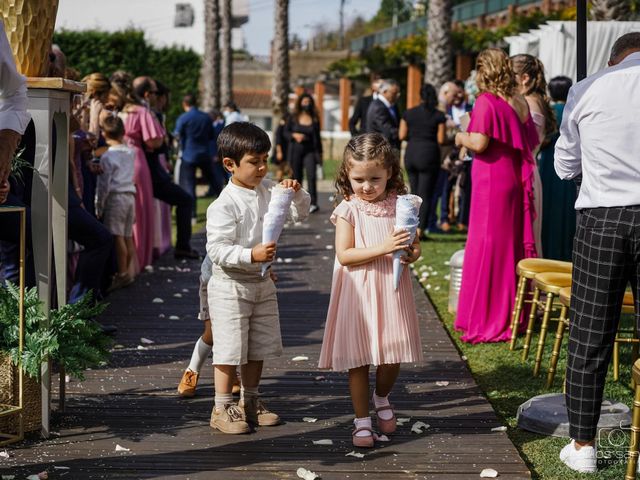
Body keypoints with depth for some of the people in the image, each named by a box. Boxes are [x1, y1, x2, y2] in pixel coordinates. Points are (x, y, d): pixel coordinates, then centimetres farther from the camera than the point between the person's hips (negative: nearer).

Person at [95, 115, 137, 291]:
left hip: (115, 197, -7)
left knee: (117, 236, -6)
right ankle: (128, 272, 14)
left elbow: (104, 184, -9)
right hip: (130, 195, 7)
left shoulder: (107, 157, -9)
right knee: (128, 236, 10)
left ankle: (122, 274, -7)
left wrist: (99, 206, -3)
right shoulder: (131, 152, 8)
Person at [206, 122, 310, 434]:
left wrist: (296, 193, -9)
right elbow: (216, 249, -24)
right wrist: (251, 255, -36)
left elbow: (300, 213, 12)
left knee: (258, 348, 16)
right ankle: (222, 408, 9)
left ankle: (250, 401, 31)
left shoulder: (268, 190, 3)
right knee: (230, 349, -3)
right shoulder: (223, 205, -20)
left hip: (262, 283, 7)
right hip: (230, 286, -7)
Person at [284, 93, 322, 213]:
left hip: (310, 151, -1)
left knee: (311, 176, -14)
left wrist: (319, 153, 10)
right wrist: (295, 135, -14)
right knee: (297, 177, 5)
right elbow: (286, 132, 6)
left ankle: (313, 203, -17)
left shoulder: (315, 119, 6)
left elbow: (317, 137, 11)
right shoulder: (293, 118, 4)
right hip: (296, 150, 1)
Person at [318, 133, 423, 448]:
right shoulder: (348, 210, -6)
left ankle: (382, 399, 38)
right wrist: (383, 248, -24)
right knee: (359, 359, 2)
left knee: (393, 356, 7)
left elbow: (415, 246, 10)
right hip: (358, 293, -2)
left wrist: (411, 254, -15)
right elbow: (344, 255, -13)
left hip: (392, 290, 3)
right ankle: (362, 420, 16)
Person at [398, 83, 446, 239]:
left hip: (411, 154, 4)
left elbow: (402, 135, 2)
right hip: (429, 155, -4)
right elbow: (441, 139, -8)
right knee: (426, 195, 0)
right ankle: (420, 230, -6)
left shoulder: (409, 113, 3)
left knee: (415, 193, 17)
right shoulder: (439, 115, -5)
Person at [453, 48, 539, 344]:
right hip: (515, 182, 7)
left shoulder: (486, 101, -12)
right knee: (513, 245, 13)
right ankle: (514, 315, 20)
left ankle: (491, 322, 2)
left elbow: (479, 143, -20)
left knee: (488, 249, -1)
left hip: (492, 183, -7)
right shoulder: (519, 103, 8)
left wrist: (461, 137, 0)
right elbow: (532, 142, 12)